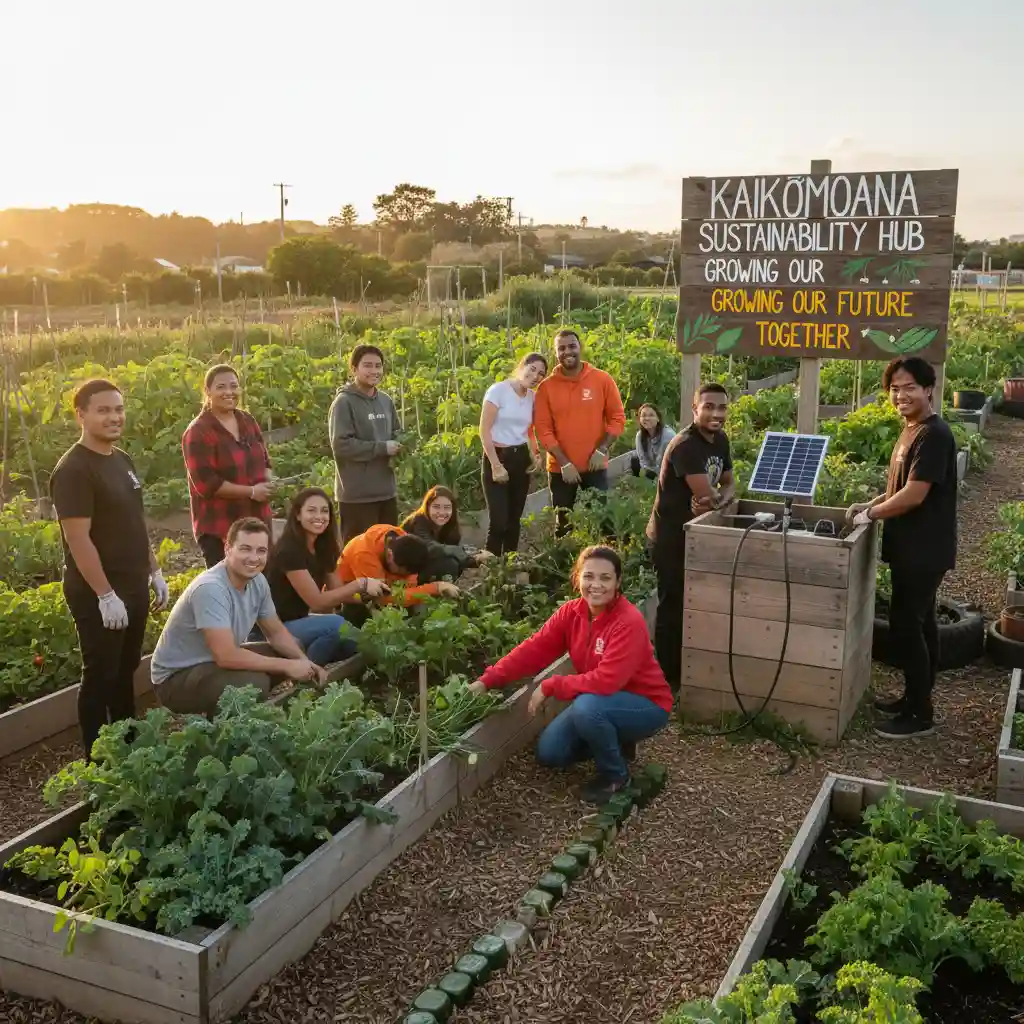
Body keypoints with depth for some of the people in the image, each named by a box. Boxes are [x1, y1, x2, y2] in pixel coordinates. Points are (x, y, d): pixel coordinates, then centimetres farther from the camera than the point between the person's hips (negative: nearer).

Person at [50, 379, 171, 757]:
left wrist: (155, 572, 16)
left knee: (126, 670, 18)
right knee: (100, 676, 3)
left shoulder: (122, 460, 9)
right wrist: (105, 595, -22)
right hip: (98, 596, -8)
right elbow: (78, 539, -21)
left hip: (133, 587, 8)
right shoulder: (73, 470, -18)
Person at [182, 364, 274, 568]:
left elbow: (264, 460, 17)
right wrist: (251, 492, -19)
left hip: (256, 520, 7)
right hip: (219, 528, -7)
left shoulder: (247, 421, 8)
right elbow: (206, 483, -19)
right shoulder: (198, 432, -13)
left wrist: (266, 484, -5)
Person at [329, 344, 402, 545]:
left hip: (387, 491, 7)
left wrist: (399, 446, 0)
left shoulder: (386, 400, 11)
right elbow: (341, 445, -19)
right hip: (357, 494, -7)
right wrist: (382, 448, -16)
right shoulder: (344, 402, -10)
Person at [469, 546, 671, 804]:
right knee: (549, 753, -2)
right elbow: (535, 648, -10)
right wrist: (488, 680, -20)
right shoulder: (572, 612, -8)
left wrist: (549, 687, -28)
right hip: (601, 701, 7)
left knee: (587, 707, -35)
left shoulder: (629, 623, -29)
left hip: (646, 705, -7)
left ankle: (615, 774, -8)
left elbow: (606, 681, -35)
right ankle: (615, 742, 20)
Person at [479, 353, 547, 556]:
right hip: (497, 457, -6)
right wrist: (496, 465, -16)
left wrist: (536, 454, 3)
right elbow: (484, 431, -12)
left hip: (522, 459, 6)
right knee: (498, 521, -11)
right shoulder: (498, 390, -10)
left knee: (514, 520, 10)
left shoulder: (532, 397, 8)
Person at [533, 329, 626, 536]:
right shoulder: (546, 386, -2)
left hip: (595, 466, 0)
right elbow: (543, 429, -5)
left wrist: (601, 450, -11)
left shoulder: (602, 379, -2)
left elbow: (617, 418, 1)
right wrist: (564, 463, -12)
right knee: (563, 525, 8)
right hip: (560, 469, 0)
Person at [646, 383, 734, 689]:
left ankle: (686, 669, 33)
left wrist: (719, 499, -14)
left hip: (695, 533, 9)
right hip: (670, 536, -9)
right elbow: (707, 495, -31)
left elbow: (729, 485, 8)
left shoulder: (720, 440, 5)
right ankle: (669, 678, 13)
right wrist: (715, 498, -9)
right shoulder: (686, 445, -25)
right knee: (673, 607, 0)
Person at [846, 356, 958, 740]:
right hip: (914, 548, 10)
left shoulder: (934, 434, -20)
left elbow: (914, 495, -24)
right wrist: (868, 505, 8)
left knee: (904, 626, -6)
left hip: (923, 550, -10)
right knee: (919, 624, 17)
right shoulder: (911, 431, 12)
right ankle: (916, 698, 28)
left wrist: (871, 515, -12)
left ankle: (920, 714, 4)